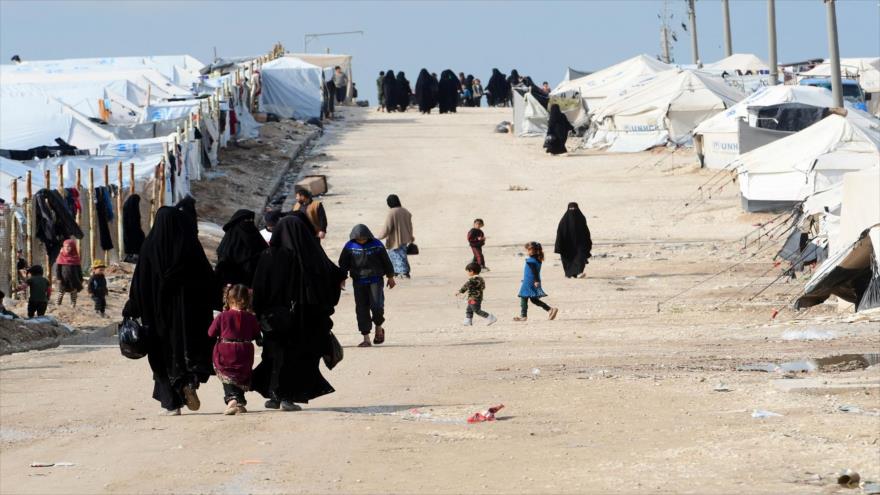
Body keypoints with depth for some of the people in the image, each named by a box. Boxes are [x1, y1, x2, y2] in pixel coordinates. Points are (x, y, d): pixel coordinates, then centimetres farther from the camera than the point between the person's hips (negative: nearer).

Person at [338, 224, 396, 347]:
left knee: (377, 306, -15)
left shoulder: (377, 245, -4)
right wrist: (342, 279, 2)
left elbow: (386, 261, 6)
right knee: (361, 309, -1)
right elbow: (343, 264, 5)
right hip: (359, 282, 1)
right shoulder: (349, 247, -3)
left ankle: (379, 327, 14)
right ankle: (366, 338, 4)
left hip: (375, 280, -1)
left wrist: (390, 277, 12)